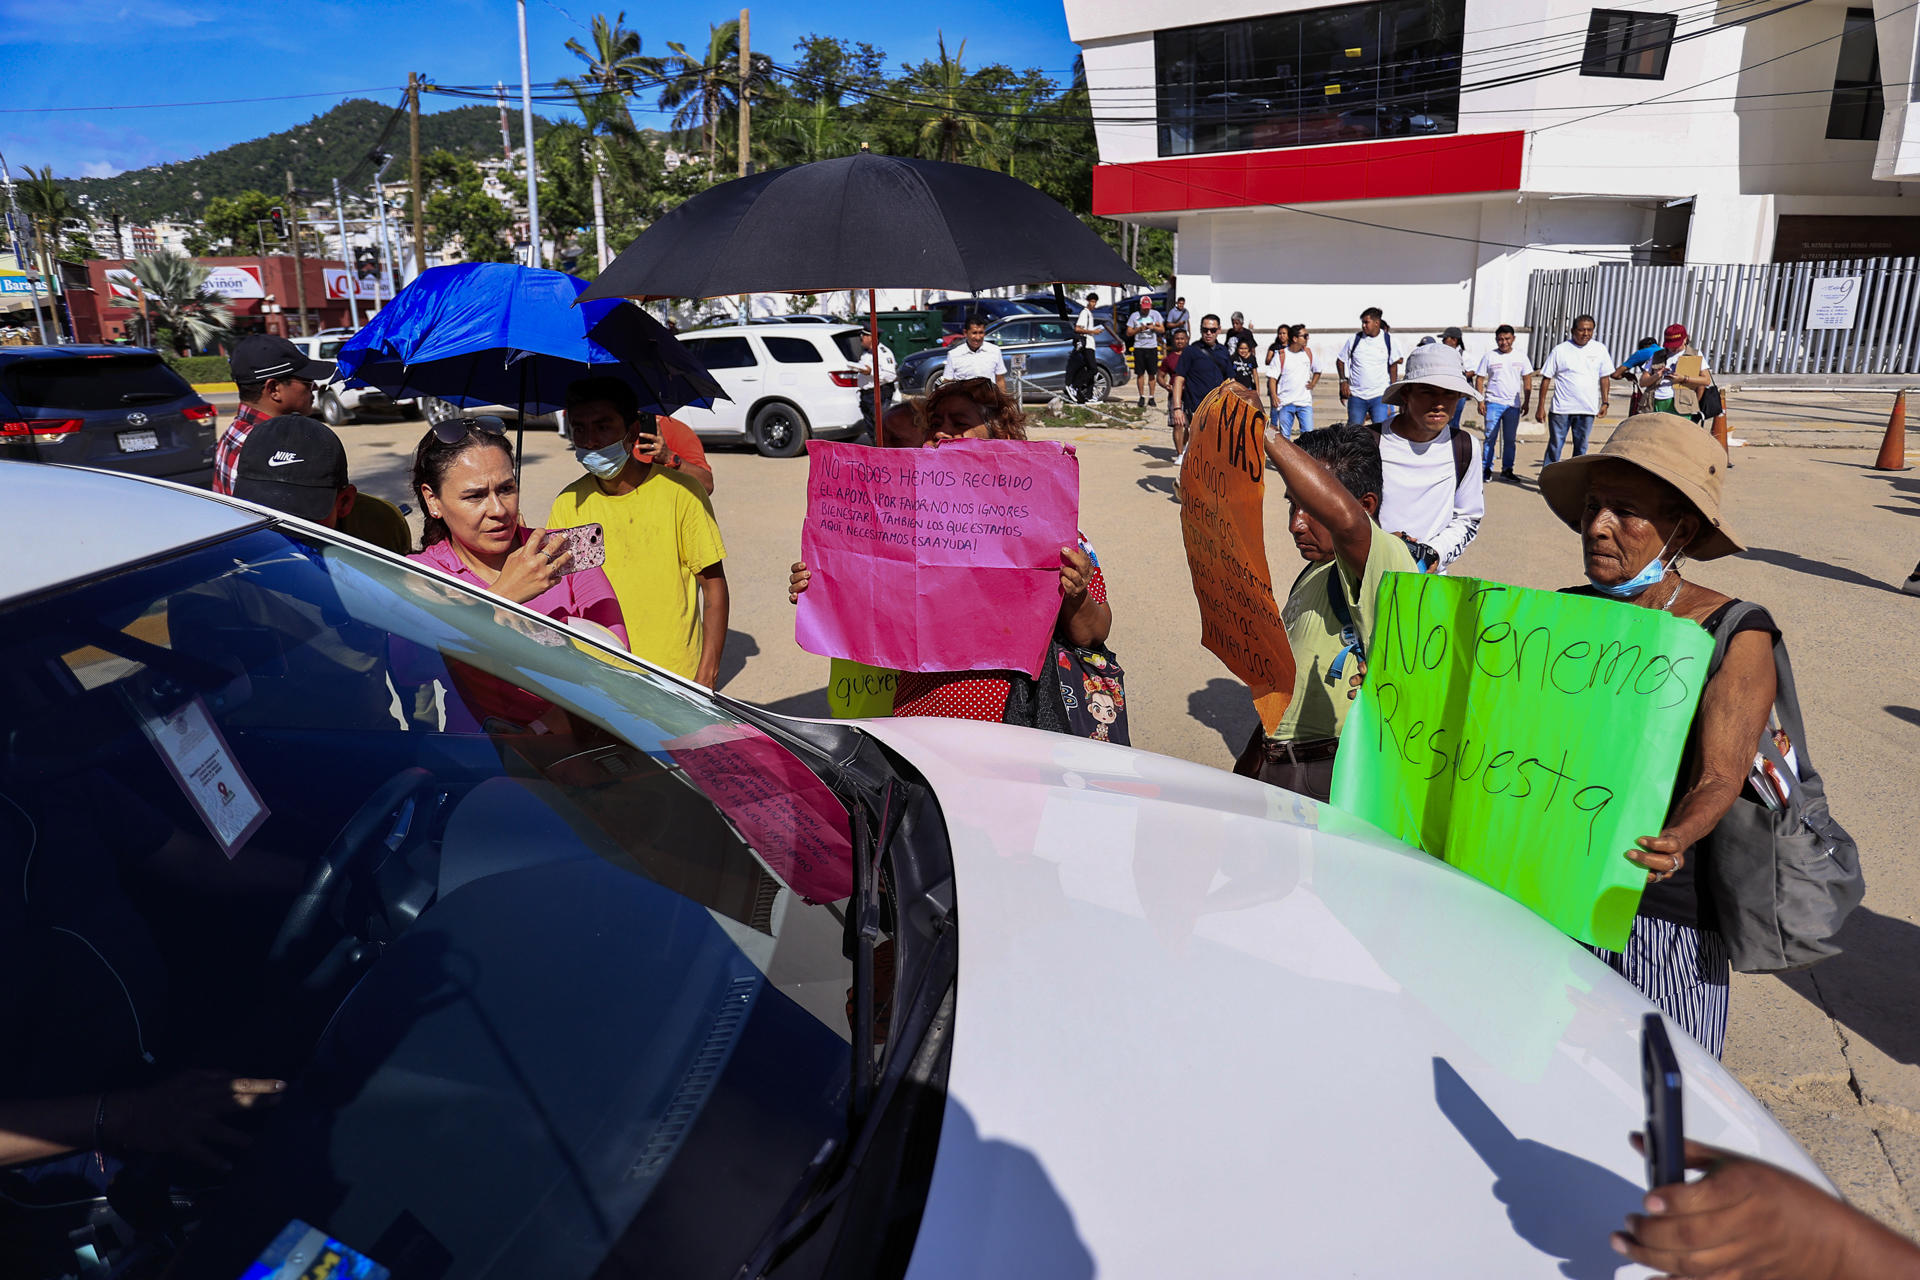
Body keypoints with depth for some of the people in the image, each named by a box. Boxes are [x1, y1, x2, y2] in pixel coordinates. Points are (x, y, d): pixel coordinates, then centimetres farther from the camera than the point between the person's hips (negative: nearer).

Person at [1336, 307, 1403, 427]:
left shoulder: (1389, 341, 1)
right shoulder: (1354, 340, 0)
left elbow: (1394, 366, 11)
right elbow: (1340, 361, 11)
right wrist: (1343, 380, -3)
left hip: (1380, 395, -1)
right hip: (1356, 396, 1)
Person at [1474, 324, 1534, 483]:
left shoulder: (1521, 358, 8)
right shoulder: (1489, 357, 2)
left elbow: (1527, 381, 12)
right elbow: (1479, 380, 2)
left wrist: (1526, 402, 6)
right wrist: (1480, 401, -7)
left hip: (1513, 404, 2)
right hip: (1493, 403, -2)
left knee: (1510, 439, 6)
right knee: (1490, 437, -3)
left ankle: (1507, 470, 14)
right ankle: (1486, 469, 4)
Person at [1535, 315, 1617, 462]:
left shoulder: (1600, 350, 7)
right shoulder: (1559, 350, -1)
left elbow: (1605, 377, 14)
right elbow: (1546, 378, 0)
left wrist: (1604, 403, 8)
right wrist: (1541, 407, -3)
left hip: (1587, 409, 2)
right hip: (1561, 407, -2)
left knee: (1581, 447, 8)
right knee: (1555, 446, 0)